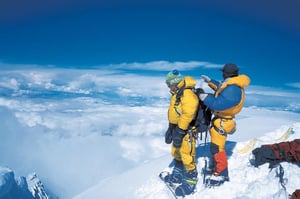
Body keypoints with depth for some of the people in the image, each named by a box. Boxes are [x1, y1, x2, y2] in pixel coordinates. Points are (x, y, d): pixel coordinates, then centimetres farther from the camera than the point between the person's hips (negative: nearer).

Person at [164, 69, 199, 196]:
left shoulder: (188, 94, -21)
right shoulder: (176, 95, 13)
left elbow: (187, 115, -27)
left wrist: (179, 132, -25)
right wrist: (170, 129, 19)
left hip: (187, 130, -10)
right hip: (177, 128, 10)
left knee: (187, 156, -5)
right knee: (176, 153, 20)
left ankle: (190, 181, 10)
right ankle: (178, 175, 37)